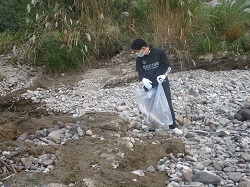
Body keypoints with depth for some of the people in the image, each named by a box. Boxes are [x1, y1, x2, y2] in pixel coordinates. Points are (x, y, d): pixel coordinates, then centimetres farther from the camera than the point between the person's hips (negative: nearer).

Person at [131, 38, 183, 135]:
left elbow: (168, 65, -6)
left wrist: (164, 75, -22)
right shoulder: (139, 59, -3)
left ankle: (173, 127, 13)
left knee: (168, 105, 2)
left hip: (162, 84, -3)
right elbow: (140, 73, 1)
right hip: (149, 86, 3)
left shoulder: (159, 52, -14)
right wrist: (143, 79, -21)